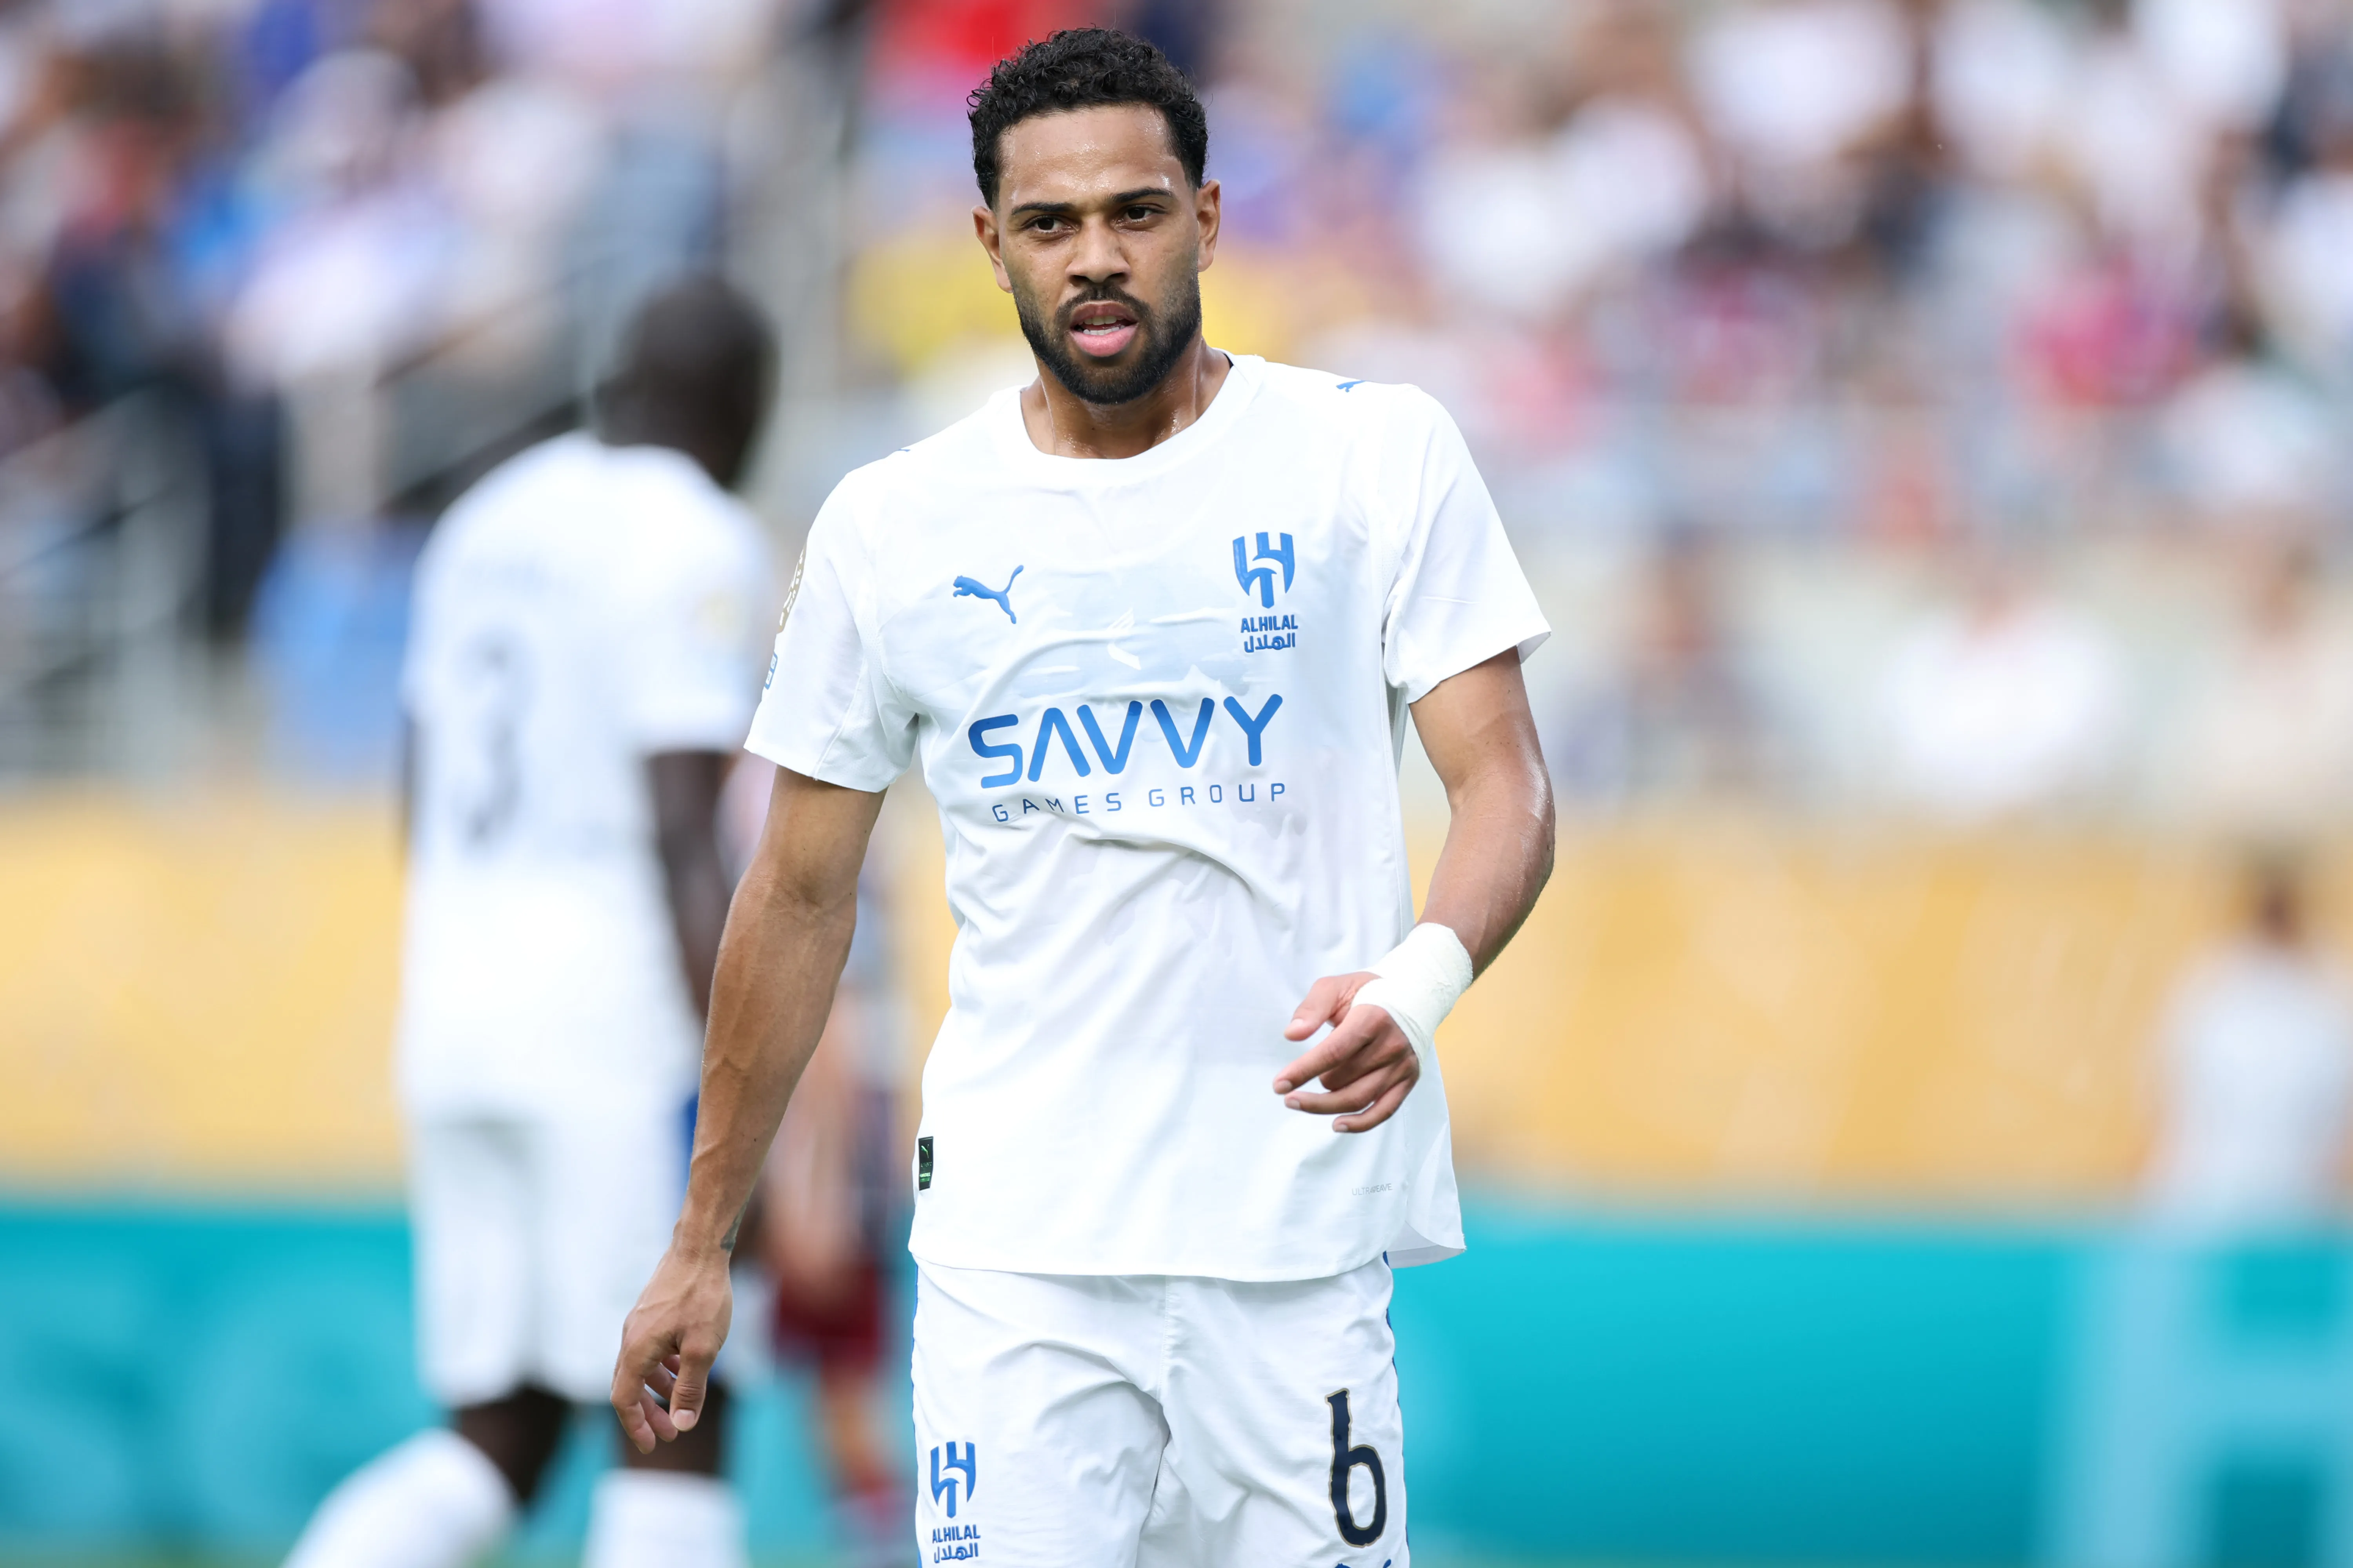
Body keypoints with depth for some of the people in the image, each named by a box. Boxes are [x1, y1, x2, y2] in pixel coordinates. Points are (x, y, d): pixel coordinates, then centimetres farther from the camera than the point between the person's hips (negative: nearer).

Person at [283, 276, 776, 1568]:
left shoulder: (489, 526, 16)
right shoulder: (695, 551, -8)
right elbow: (683, 840, -16)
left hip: (456, 1016, 7)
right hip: (620, 1021, -7)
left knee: (501, 1443, 9)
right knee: (675, 1426, -1)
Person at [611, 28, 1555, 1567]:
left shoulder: (1379, 456, 2)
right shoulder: (892, 527, 7)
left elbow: (1506, 783, -2)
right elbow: (801, 896, 13)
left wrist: (1417, 984, -24)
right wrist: (702, 1249, 13)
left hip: (1304, 1225, -1)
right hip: (1016, 1244, 1)